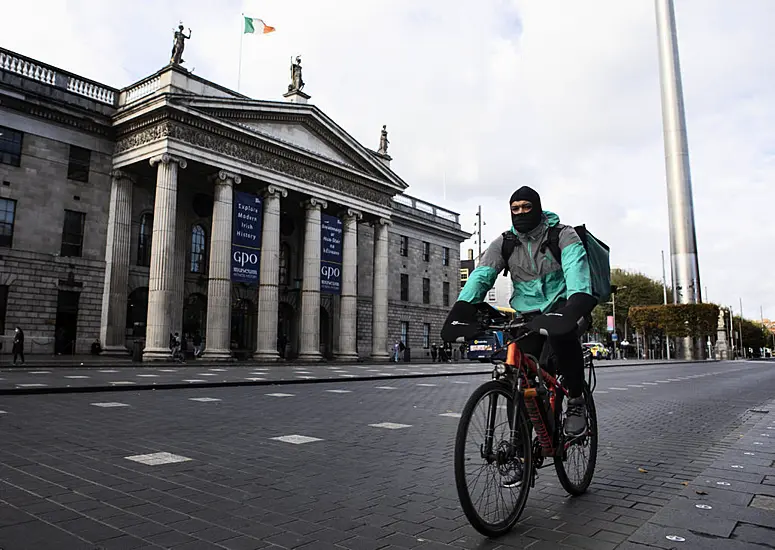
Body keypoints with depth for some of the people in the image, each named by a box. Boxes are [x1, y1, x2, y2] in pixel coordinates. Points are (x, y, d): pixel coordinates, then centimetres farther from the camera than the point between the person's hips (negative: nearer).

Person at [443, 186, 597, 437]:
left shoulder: (562, 234, -8)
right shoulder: (504, 243, 0)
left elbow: (576, 266, -27)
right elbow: (481, 274, -14)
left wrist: (578, 303, -48)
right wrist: (462, 309, -33)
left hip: (560, 304, -3)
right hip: (527, 312, 3)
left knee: (562, 332, -38)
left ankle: (576, 401, -16)